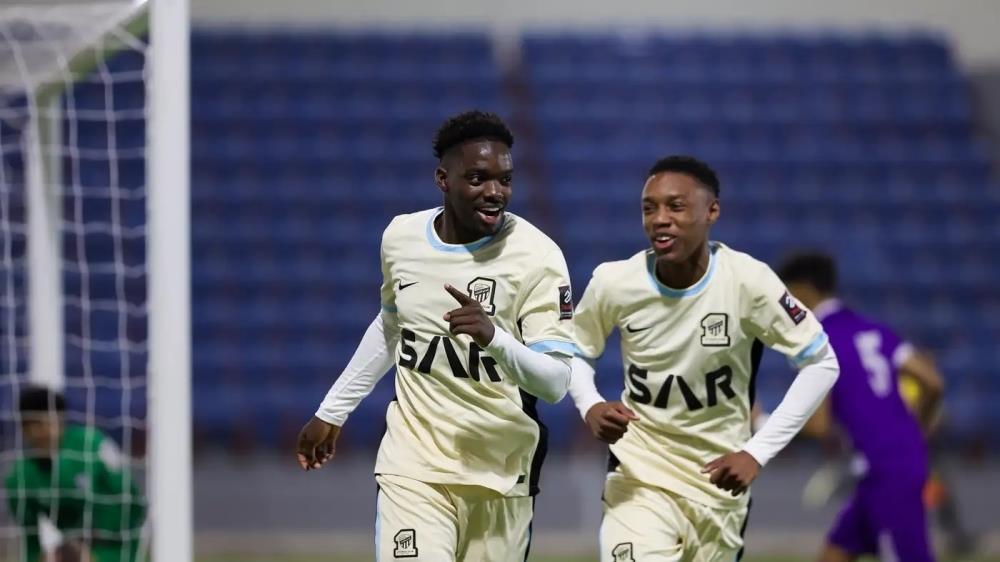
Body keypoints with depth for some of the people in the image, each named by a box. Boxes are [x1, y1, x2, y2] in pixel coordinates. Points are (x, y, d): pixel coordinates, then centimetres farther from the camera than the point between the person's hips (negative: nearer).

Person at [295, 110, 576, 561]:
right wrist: (331, 412, 25)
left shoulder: (537, 256, -12)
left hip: (502, 472, -1)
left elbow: (556, 382, -17)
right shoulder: (401, 237, 1)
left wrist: (493, 337, -35)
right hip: (413, 464, 1)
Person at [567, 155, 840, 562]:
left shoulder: (747, 281, -16)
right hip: (639, 475, -1)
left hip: (719, 478, 1)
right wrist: (589, 407, -14)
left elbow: (821, 364, -8)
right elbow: (576, 353, 8)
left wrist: (757, 452, -13)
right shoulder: (615, 282, -11)